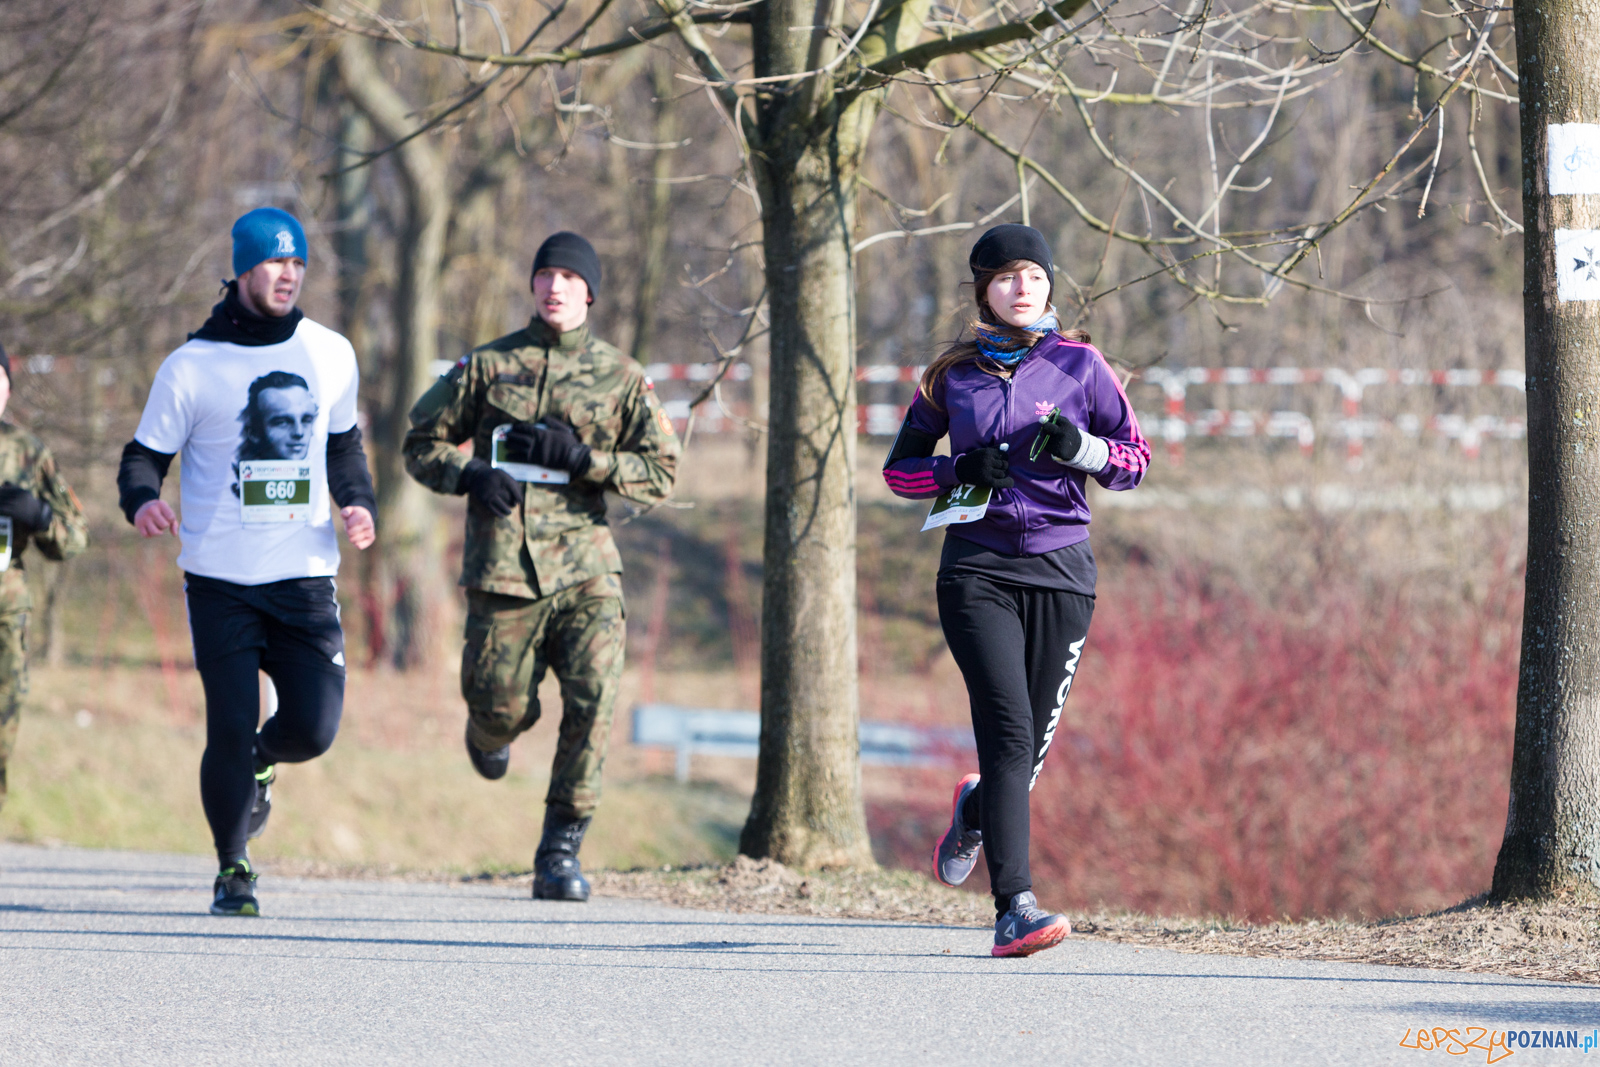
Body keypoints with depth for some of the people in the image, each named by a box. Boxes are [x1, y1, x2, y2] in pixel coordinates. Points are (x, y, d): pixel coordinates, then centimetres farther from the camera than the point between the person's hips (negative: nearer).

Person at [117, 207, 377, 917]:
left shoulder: (331, 355, 9)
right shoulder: (192, 367, -3)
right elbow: (144, 457, 2)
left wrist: (359, 504, 3)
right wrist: (143, 501, -21)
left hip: (305, 577, 3)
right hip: (221, 581, -3)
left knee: (314, 728, -6)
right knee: (230, 729, -9)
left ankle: (261, 763, 31)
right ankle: (232, 872, 9)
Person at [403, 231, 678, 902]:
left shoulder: (620, 377, 9)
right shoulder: (487, 366, 9)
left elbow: (661, 473, 5)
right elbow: (422, 444, 12)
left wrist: (582, 458, -9)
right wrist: (470, 474, -9)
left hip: (586, 566, 0)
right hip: (504, 565, 0)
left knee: (593, 698, -17)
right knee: (502, 711, 3)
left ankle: (561, 852, -9)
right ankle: (488, 733, 43)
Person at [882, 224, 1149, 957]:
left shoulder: (1078, 364, 7)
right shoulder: (954, 373, 9)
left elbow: (1135, 462, 9)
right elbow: (898, 469, 14)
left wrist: (1080, 448, -11)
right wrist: (958, 471, -6)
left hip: (1060, 571, 1)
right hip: (978, 569, -1)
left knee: (1031, 744, 5)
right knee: (1009, 729, -18)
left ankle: (976, 812, 43)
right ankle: (1014, 909, -24)